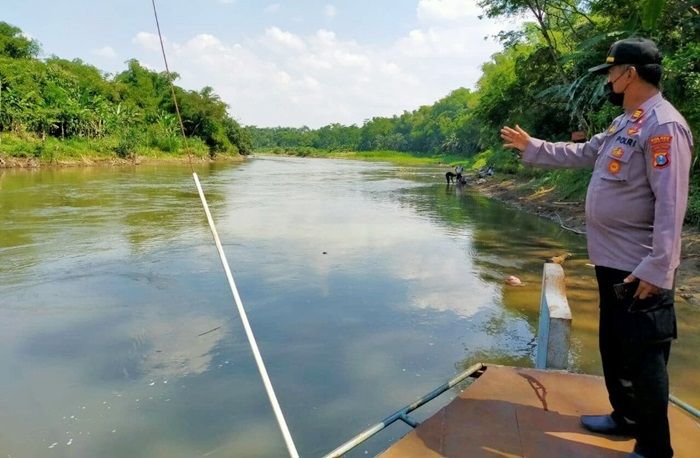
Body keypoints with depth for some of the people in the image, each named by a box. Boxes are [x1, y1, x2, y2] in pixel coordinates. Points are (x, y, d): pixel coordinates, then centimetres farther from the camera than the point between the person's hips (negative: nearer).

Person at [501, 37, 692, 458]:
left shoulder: (663, 125, -18)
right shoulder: (625, 123, 13)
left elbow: (671, 204, -23)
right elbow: (582, 155, 26)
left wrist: (656, 269, -26)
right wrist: (531, 147, 28)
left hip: (640, 269, -10)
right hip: (612, 261, 10)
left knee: (643, 358, 2)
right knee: (613, 347, 21)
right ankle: (627, 417, 40)